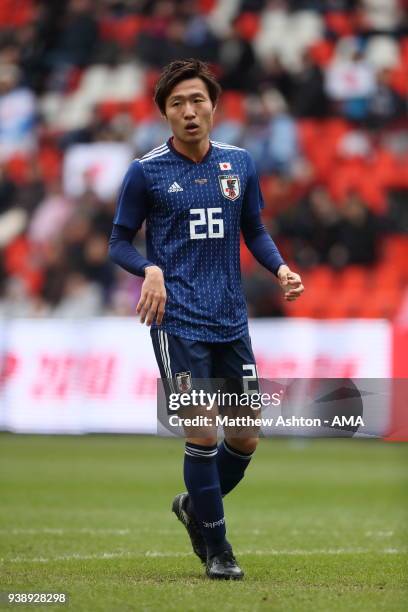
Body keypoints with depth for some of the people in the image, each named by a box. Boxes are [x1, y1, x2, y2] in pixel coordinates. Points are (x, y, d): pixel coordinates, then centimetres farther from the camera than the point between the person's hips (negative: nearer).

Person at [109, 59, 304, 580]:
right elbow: (119, 243, 2)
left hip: (231, 322, 4)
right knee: (202, 435, -9)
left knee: (246, 439, 7)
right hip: (178, 321, -4)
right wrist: (150, 270, -18)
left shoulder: (239, 164, 7)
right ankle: (216, 550, 6)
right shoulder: (146, 171, -3)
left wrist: (280, 268, -1)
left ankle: (194, 507, 34)